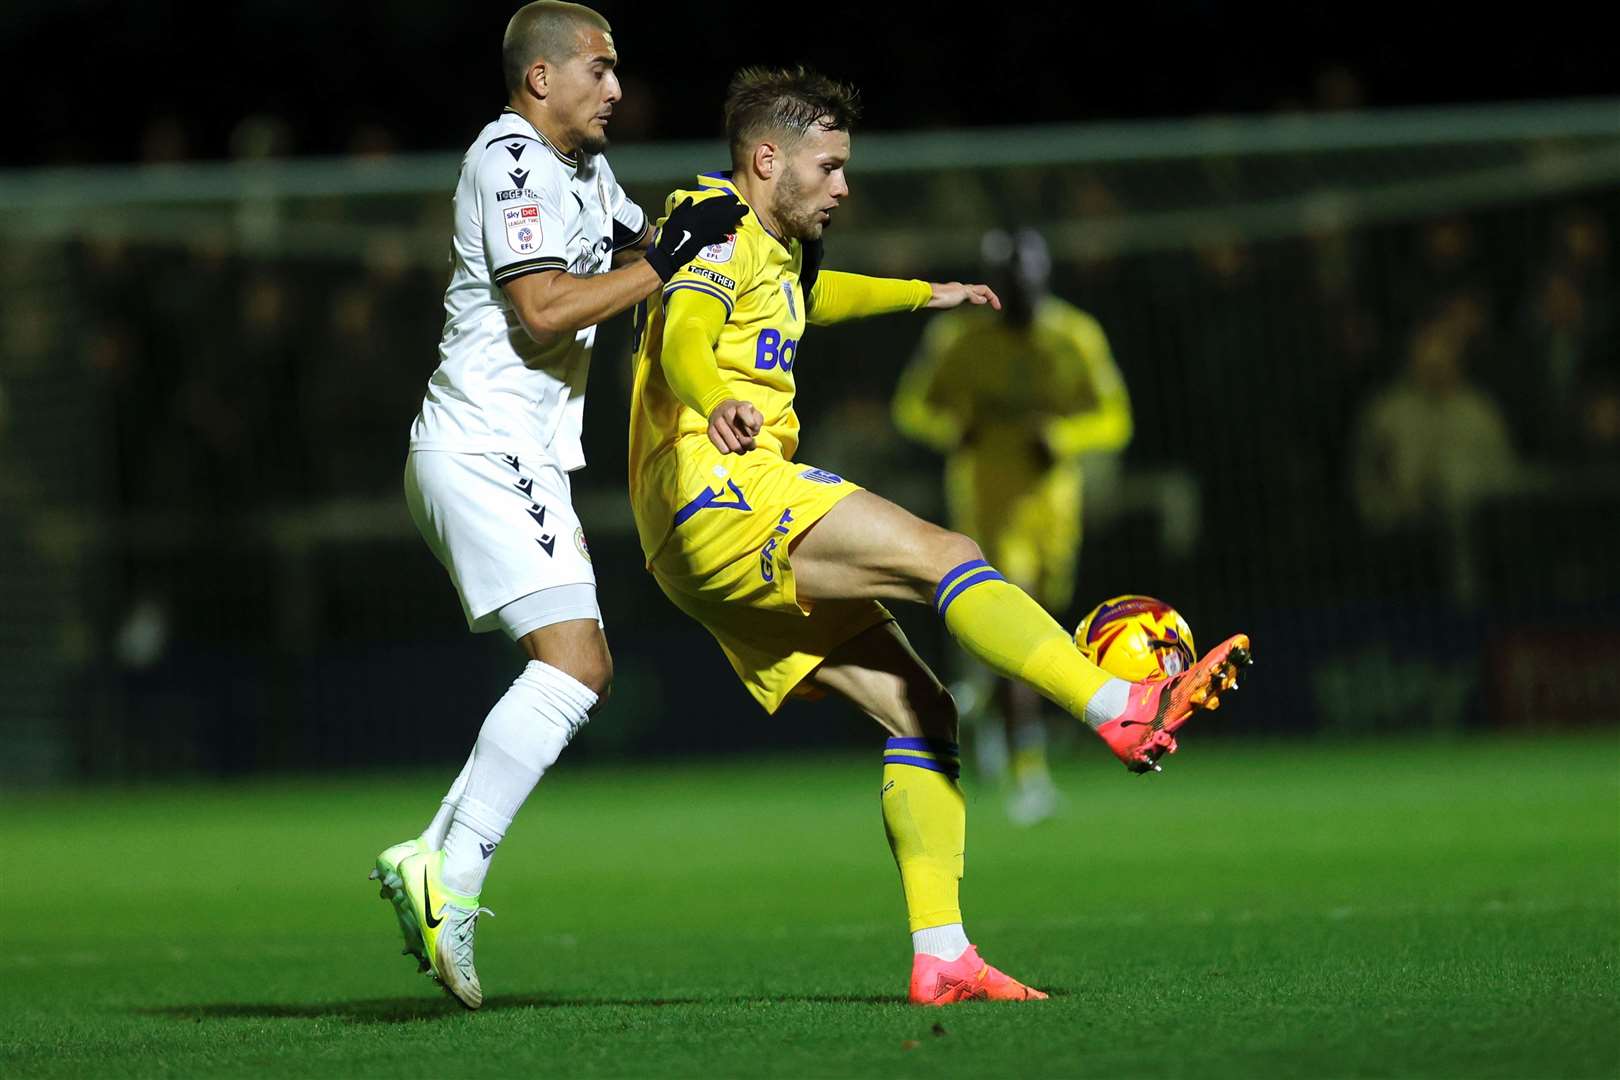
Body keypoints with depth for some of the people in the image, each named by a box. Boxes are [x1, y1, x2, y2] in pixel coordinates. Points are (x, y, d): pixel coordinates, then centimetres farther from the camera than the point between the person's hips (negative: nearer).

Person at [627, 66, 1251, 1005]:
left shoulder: (773, 253, 26)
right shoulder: (720, 233, -4)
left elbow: (808, 296, 52)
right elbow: (684, 336, -26)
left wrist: (923, 295, 61)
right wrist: (719, 401, -48)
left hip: (718, 554, 10)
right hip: (723, 497, -10)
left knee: (922, 710, 1)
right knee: (941, 553, -23)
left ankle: (941, 955, -7)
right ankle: (1126, 711, -37)